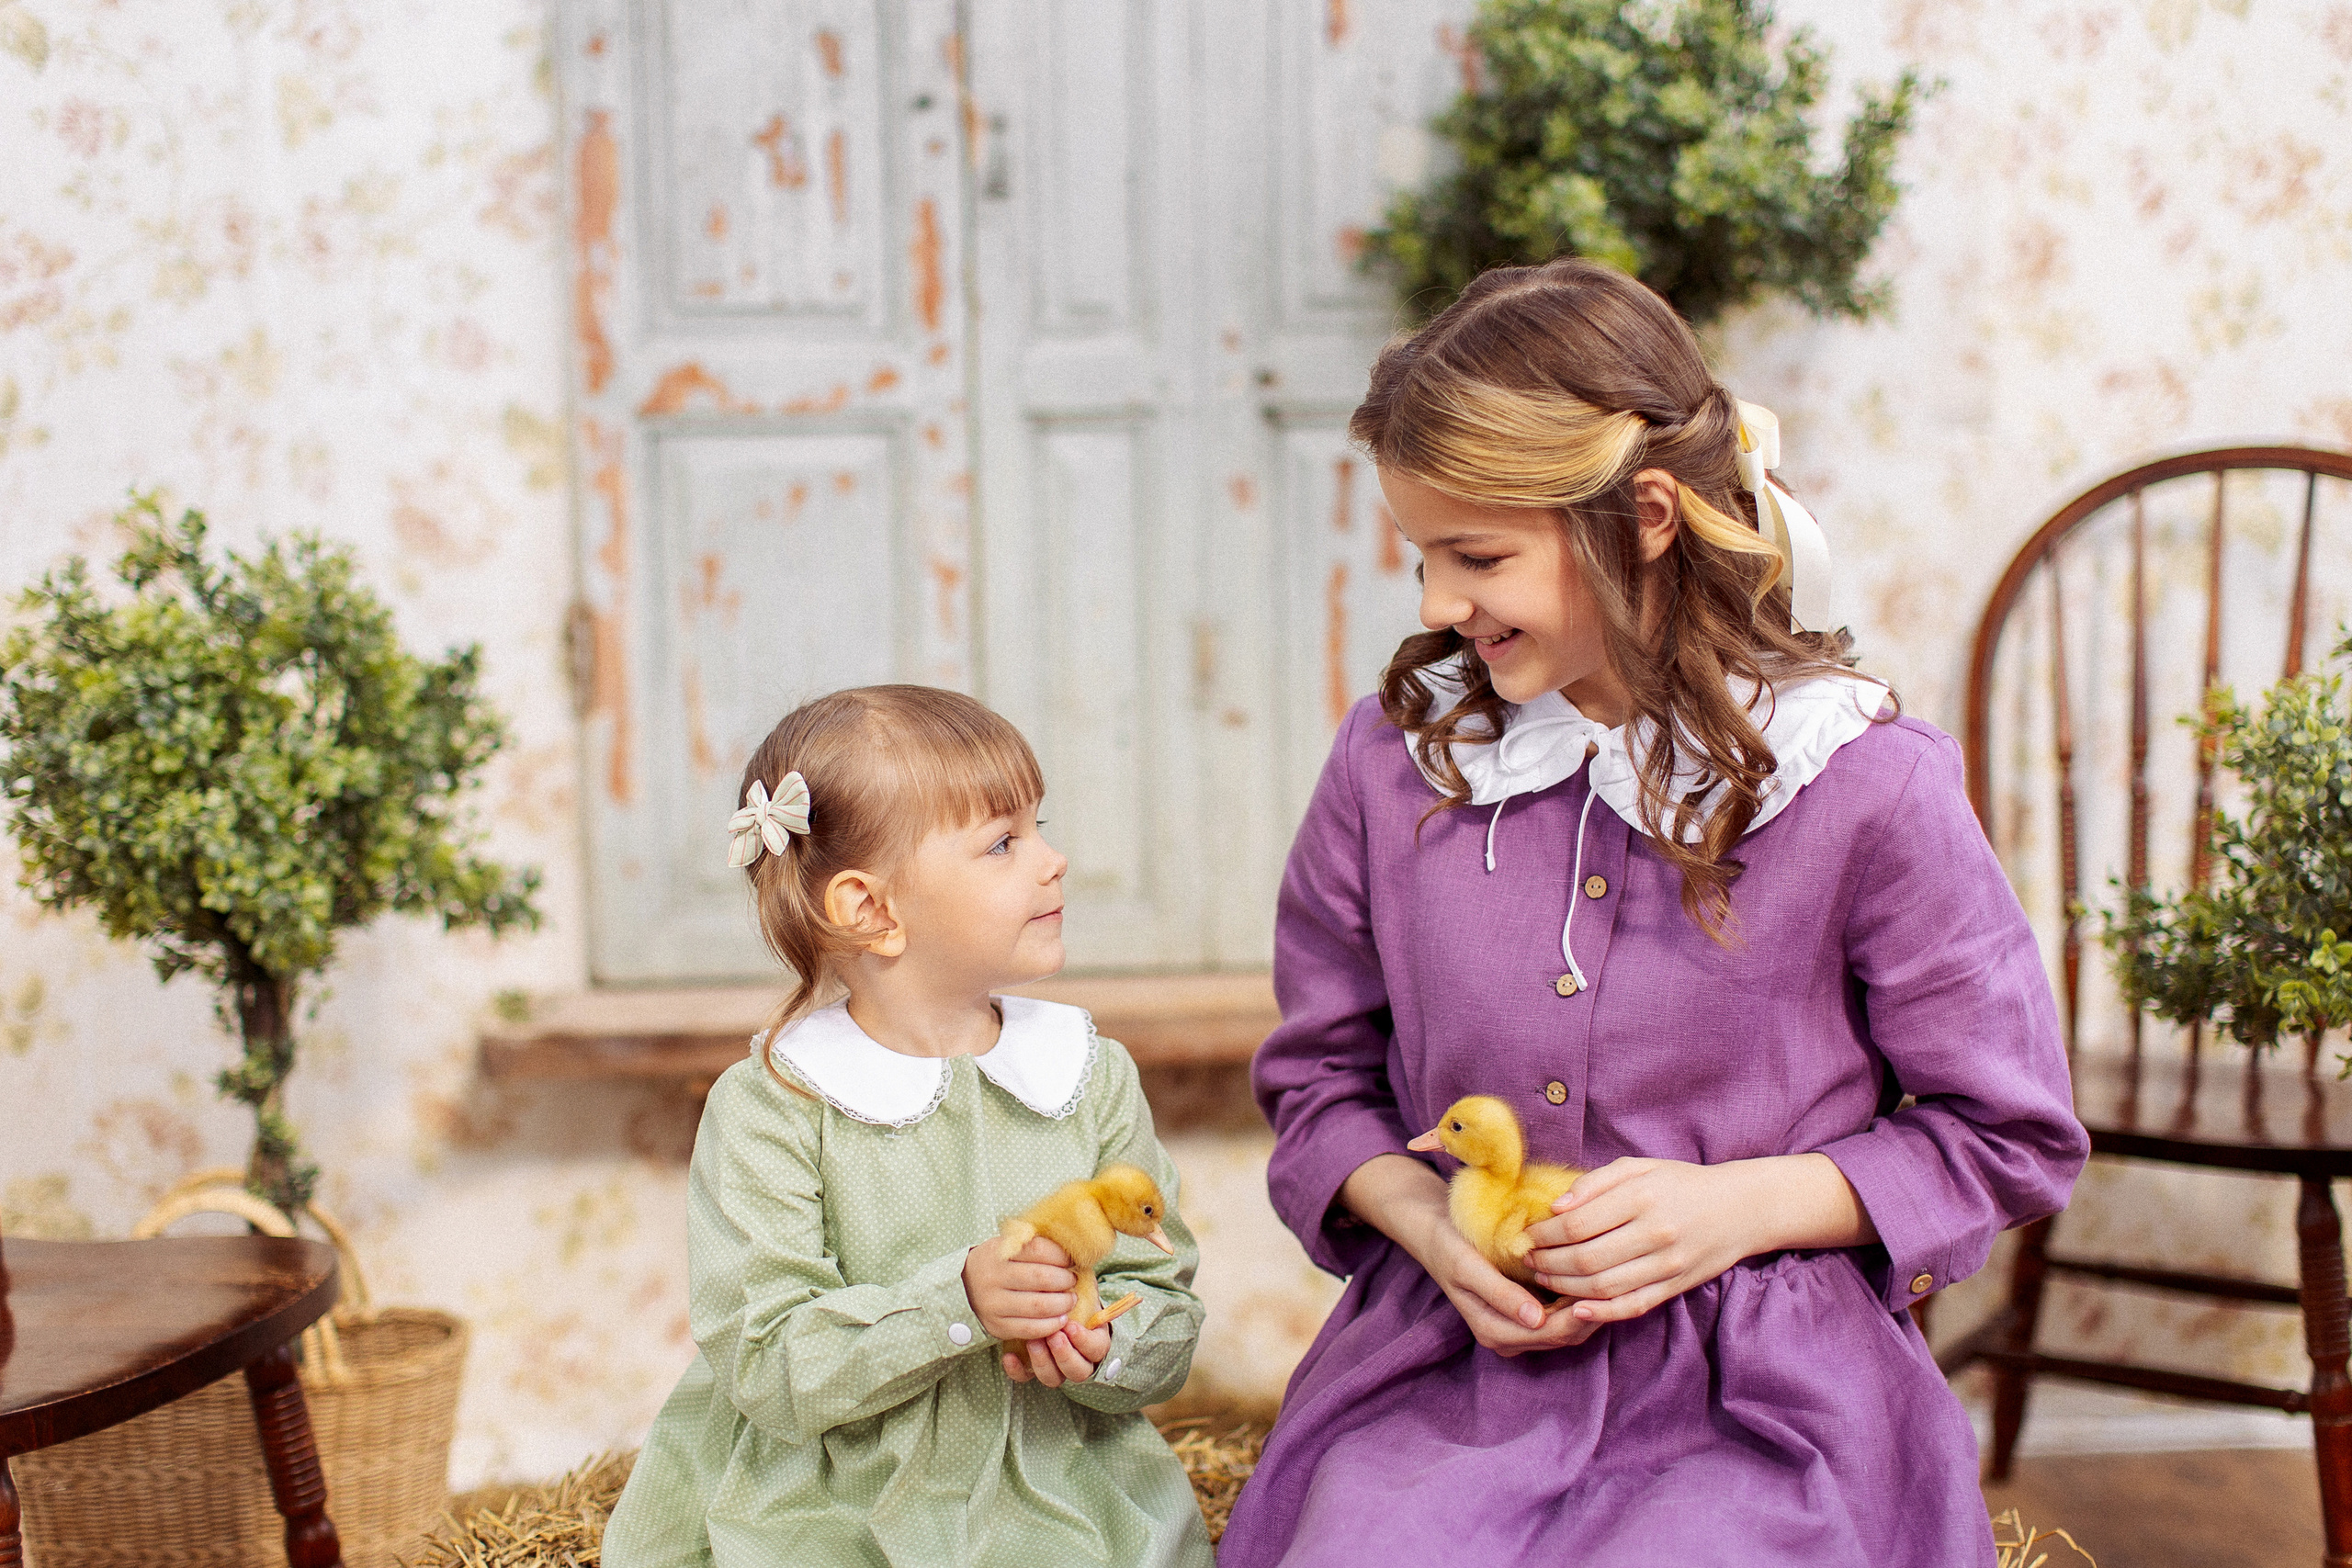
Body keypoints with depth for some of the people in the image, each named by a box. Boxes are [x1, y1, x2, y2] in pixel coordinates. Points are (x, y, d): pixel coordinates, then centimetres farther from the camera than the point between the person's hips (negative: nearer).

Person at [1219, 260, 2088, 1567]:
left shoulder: (1867, 786, -6)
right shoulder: (1396, 761, 3)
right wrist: (1426, 1221, -6)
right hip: (1449, 1363, 3)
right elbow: (1320, 1075, 16)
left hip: (1754, 1403, -2)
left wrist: (1743, 1206, -11)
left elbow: (2012, 1137, 3)